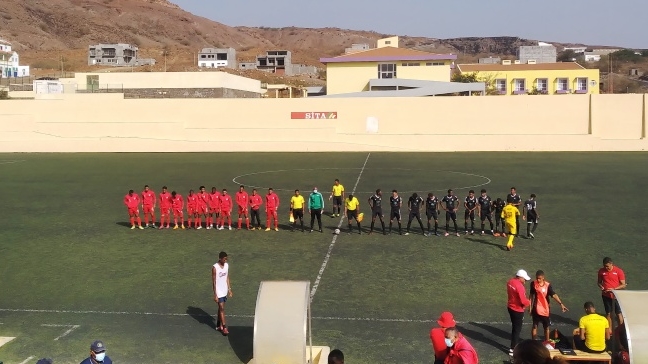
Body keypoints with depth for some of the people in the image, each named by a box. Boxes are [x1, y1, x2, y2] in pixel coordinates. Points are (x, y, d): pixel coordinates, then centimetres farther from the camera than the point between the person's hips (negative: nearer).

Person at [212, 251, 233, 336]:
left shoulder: (227, 265, 0)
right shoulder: (215, 267, -19)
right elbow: (214, 282, -16)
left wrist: (229, 289, 11)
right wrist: (215, 295, -16)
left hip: (225, 291, 6)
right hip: (219, 292, -6)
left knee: (221, 308, 16)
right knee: (222, 308, -6)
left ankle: (219, 325, 27)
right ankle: (224, 328, -2)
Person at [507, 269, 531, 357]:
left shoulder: (510, 281, -1)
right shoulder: (519, 286, -29)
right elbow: (523, 301, -27)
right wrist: (529, 302, -7)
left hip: (510, 307, 9)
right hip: (518, 310, -9)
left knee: (514, 327, 22)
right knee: (517, 329, 4)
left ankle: (515, 345, 35)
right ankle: (513, 349, 9)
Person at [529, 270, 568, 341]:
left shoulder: (548, 285, -15)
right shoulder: (533, 284, -9)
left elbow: (554, 295, -26)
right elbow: (531, 295, 1)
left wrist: (561, 304, -40)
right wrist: (530, 307, 4)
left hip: (545, 310, -1)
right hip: (536, 309, 1)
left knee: (546, 327, 13)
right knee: (534, 326, 12)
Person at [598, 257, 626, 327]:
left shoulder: (619, 271, -10)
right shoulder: (601, 271, -2)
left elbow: (623, 285, -8)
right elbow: (599, 282, 11)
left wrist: (613, 289, -21)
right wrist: (601, 287, -11)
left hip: (616, 296, -2)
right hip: (606, 295, 2)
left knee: (619, 314, 2)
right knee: (608, 314, 9)